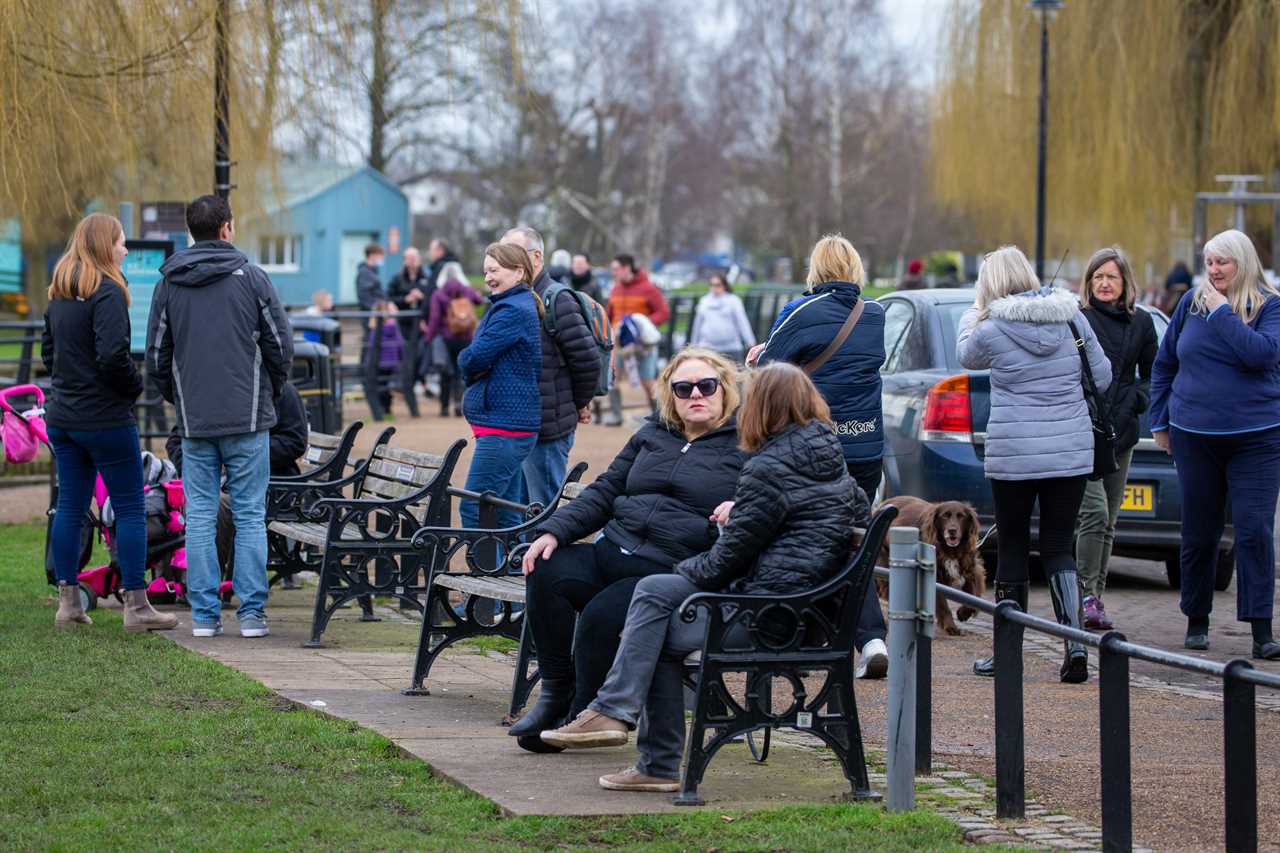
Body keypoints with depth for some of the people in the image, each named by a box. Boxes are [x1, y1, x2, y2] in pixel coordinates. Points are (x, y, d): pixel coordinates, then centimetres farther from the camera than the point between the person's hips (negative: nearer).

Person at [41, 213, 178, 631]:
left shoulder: (59, 294, 11)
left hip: (62, 418, 8)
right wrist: (135, 385, -7)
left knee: (70, 507, 11)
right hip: (106, 419, -8)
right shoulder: (106, 292, -15)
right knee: (130, 510, -1)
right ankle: (136, 606, 0)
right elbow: (113, 356, -23)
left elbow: (48, 350, 19)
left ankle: (68, 603, 13)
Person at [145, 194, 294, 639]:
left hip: (195, 421, 2)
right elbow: (281, 347, -1)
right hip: (248, 418, -2)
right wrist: (269, 393, 16)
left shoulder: (169, 284, 4)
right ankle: (251, 612, -1)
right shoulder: (251, 278, -3)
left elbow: (157, 356, 7)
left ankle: (204, 614, 4)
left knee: (199, 516, 6)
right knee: (250, 515, 1)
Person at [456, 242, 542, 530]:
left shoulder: (512, 312, -15)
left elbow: (475, 358, -17)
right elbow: (471, 363, 18)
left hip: (503, 427, -10)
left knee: (473, 510, -9)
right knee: (504, 515, 13)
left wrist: (466, 360, 3)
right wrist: (473, 365, -2)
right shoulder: (519, 306, 17)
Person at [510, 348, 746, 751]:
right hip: (614, 551, 6)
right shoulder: (651, 435, 22)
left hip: (675, 571, -6)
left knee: (603, 615, -29)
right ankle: (556, 691, -10)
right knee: (547, 572, -22)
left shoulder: (744, 445, 5)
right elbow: (603, 492, 22)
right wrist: (554, 532, 8)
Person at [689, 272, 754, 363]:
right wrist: (693, 345, 24)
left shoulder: (733, 300, 4)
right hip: (708, 348, 2)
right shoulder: (704, 301, 13)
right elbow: (697, 324, 20)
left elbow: (742, 322, -2)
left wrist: (751, 343, -10)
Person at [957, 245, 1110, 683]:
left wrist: (970, 317, 31)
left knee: (1012, 548, 9)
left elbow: (967, 356, 14)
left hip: (1014, 455, -3)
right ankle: (1076, 645, -6)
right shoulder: (1071, 317, -1)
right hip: (1072, 450, 3)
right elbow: (1102, 377, 6)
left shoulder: (991, 330, -10)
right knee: (1059, 548, 8)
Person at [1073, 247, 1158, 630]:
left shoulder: (1141, 323, 11)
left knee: (1108, 521, 8)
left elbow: (1152, 375, 18)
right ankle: (1087, 595, -11)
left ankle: (1096, 595, 15)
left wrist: (1136, 398, -1)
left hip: (1120, 432, 5)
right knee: (1094, 513, -16)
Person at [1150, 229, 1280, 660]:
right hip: (1194, 438, 3)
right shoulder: (1192, 302, 5)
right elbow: (1164, 363, 14)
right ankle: (1196, 621, 23)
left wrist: (1222, 313, -18)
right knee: (1198, 534, 10)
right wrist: (1160, 421, 13)